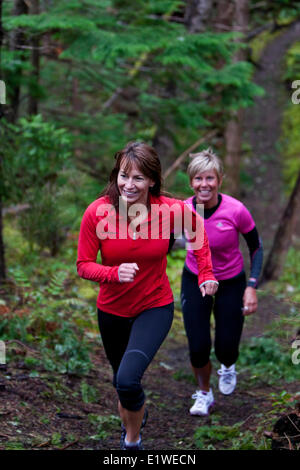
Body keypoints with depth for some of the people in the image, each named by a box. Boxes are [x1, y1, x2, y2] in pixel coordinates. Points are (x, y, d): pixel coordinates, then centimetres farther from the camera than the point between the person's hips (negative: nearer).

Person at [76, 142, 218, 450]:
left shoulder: (171, 210, -19)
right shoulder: (97, 212, -20)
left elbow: (196, 229, 4)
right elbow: (84, 265, -13)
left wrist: (206, 273, 0)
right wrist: (114, 273, -32)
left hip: (155, 308, -2)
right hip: (112, 310, 2)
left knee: (128, 379, -23)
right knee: (120, 380, 23)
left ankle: (133, 439, 6)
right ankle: (136, 414, 58)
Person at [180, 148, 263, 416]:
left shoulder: (236, 211, -24)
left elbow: (256, 248, -9)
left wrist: (251, 287, -15)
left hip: (231, 283, -1)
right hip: (195, 281, 1)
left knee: (227, 349, 2)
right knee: (198, 348, -7)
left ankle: (228, 368, 43)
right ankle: (204, 394, 25)